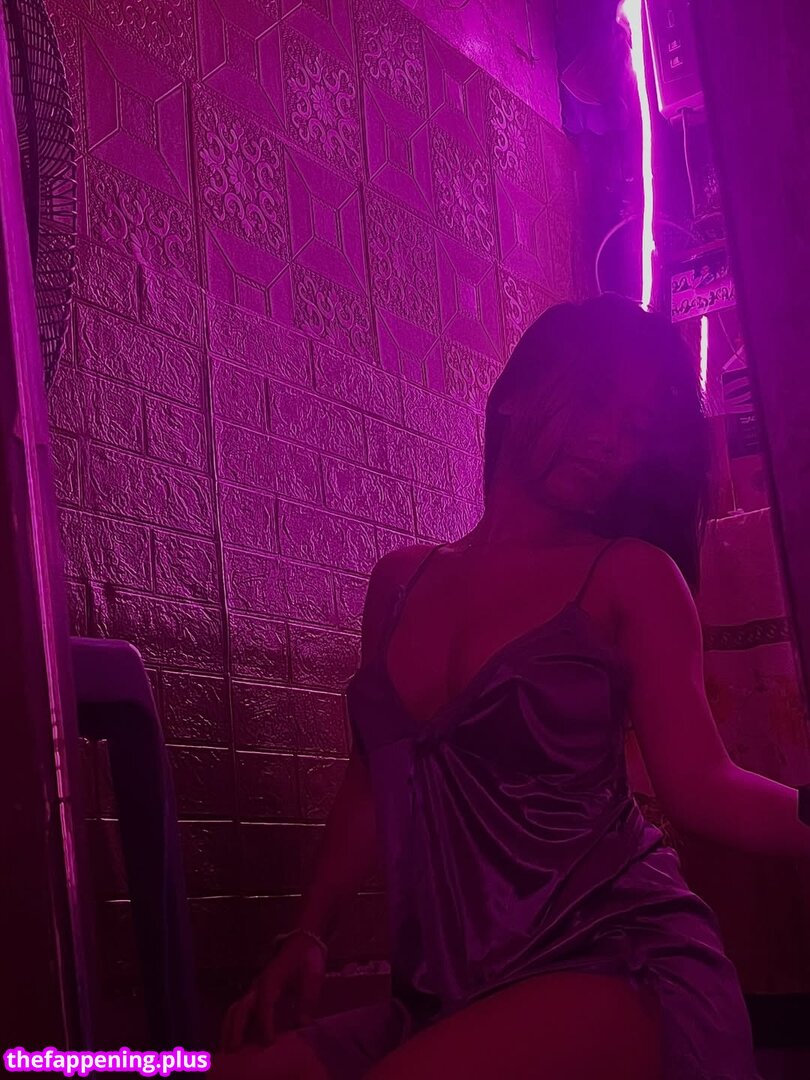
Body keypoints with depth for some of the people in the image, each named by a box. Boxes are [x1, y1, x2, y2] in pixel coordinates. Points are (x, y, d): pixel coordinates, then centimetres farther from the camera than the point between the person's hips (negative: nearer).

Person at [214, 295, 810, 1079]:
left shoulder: (630, 576, 0)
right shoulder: (401, 580, 11)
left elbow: (700, 785, -7)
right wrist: (307, 938, 7)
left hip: (619, 969, -4)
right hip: (443, 1001, 4)